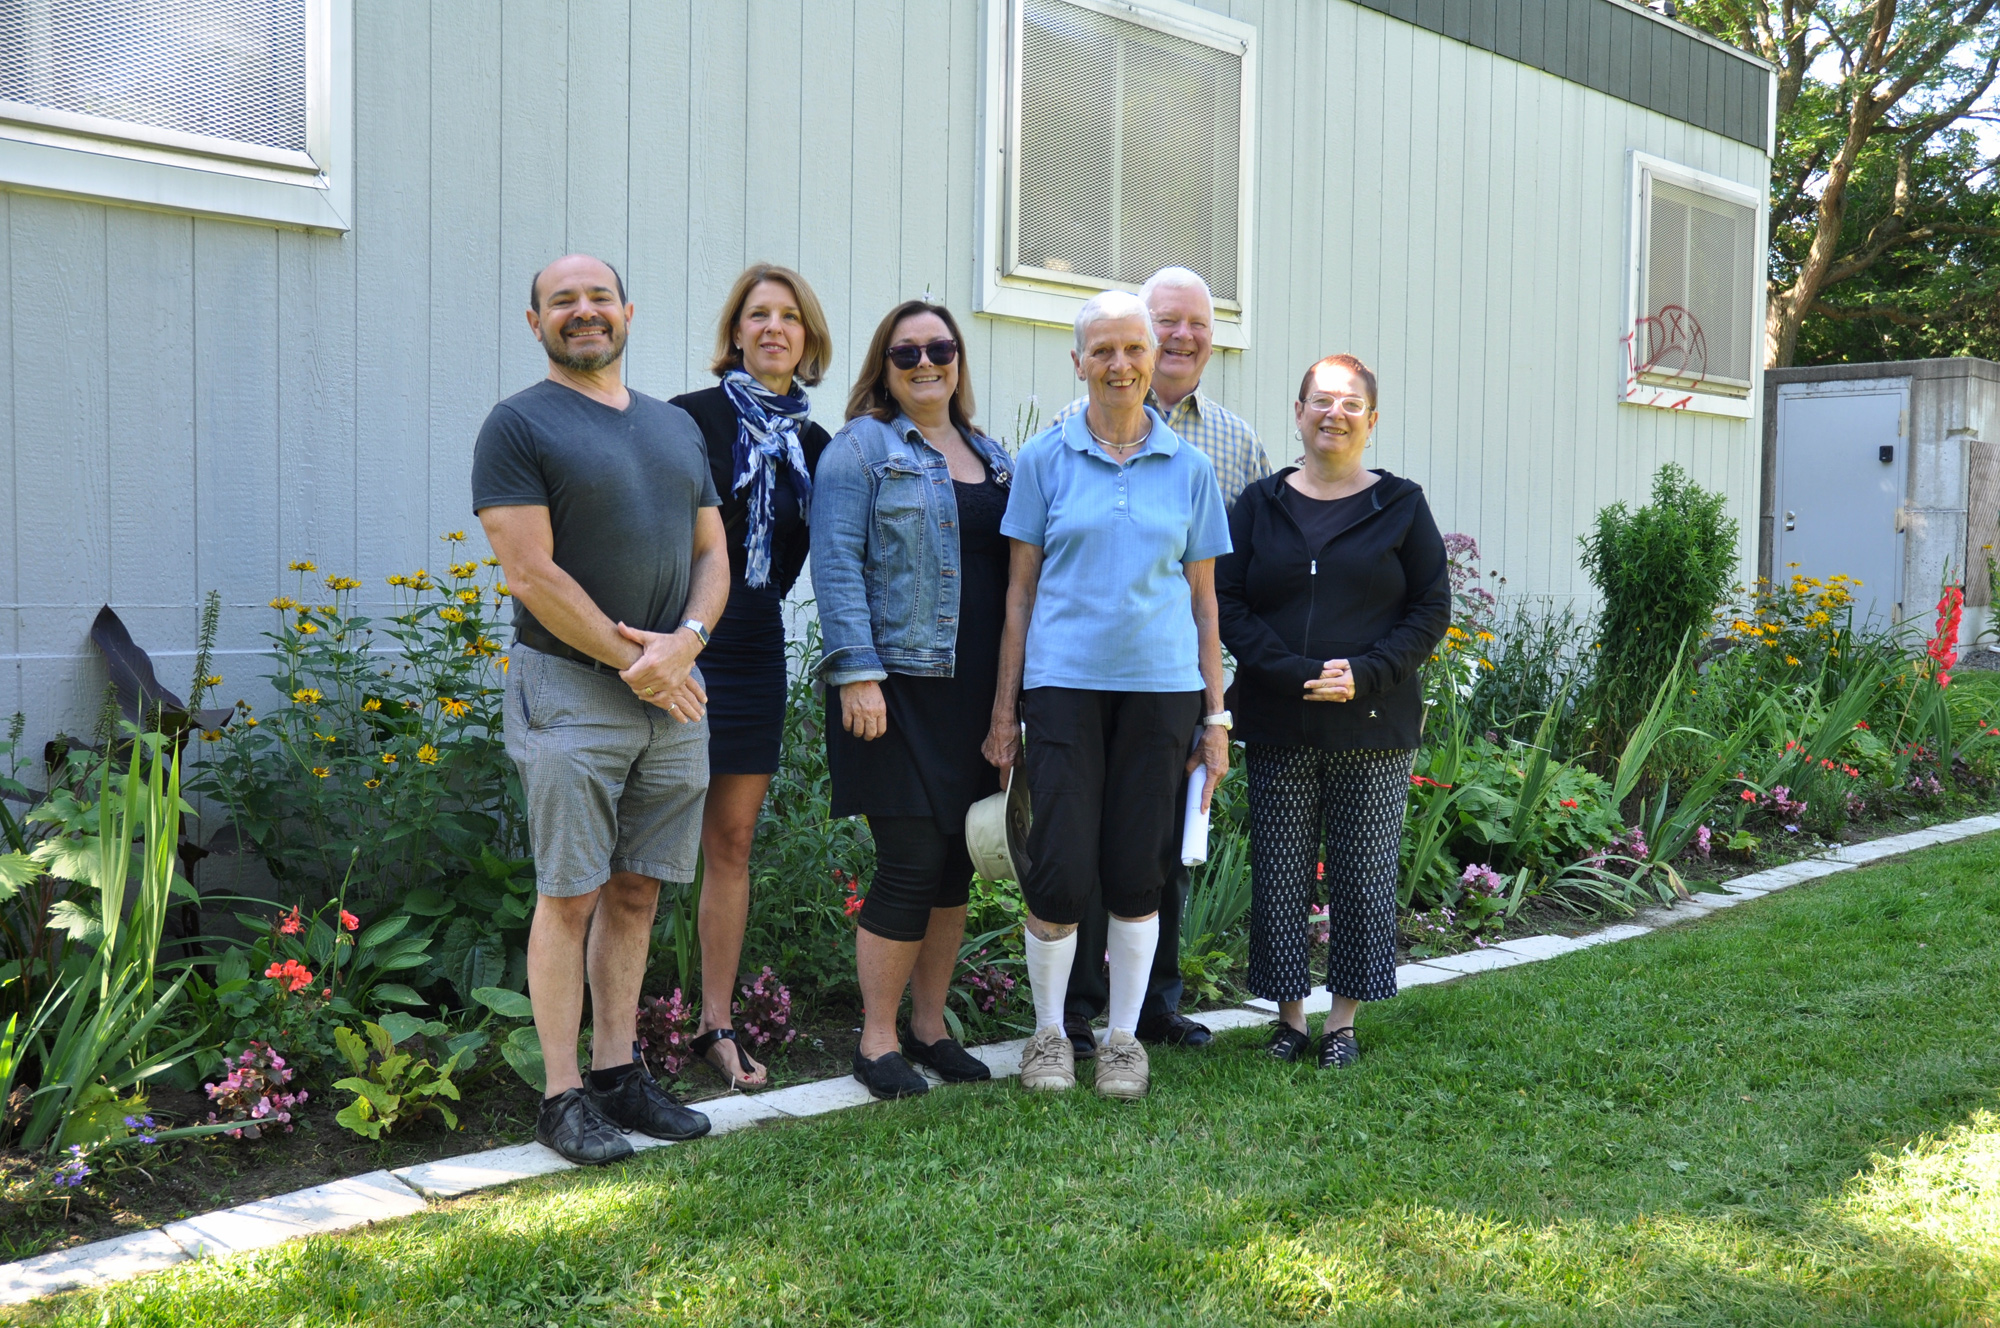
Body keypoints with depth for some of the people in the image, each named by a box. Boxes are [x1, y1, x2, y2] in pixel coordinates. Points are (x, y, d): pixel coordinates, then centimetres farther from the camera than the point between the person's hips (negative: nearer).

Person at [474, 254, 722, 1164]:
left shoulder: (677, 427, 17)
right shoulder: (518, 425, -2)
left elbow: (713, 555, 14)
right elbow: (531, 572, -11)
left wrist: (683, 643, -6)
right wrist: (631, 659, -12)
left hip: (673, 693, 6)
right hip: (570, 688, -5)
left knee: (635, 893, 10)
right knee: (570, 896, -2)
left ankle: (620, 1074, 19)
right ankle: (564, 1096, 7)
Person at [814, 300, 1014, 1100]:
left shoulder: (991, 457, 17)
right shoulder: (863, 447, -2)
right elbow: (837, 565, -10)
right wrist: (857, 673, -18)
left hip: (974, 693, 6)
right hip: (899, 685, -6)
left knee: (955, 864, 10)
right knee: (911, 864, -6)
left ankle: (930, 1026, 23)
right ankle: (877, 1041, 8)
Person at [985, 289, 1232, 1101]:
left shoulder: (1189, 468, 8)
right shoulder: (1044, 459, 4)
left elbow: (1203, 599, 10)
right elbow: (1021, 588, 5)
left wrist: (1216, 715, 7)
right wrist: (1004, 707, 2)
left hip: (1160, 684, 2)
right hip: (1065, 680, -1)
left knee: (1137, 871, 5)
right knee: (1061, 872, -5)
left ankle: (1124, 1037, 22)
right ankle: (1048, 1032, 17)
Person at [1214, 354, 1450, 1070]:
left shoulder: (1401, 506, 6)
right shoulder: (1260, 504, 7)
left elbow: (1432, 610, 3)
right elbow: (1226, 602, 1)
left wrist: (1365, 674, -11)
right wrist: (1292, 672, -12)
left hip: (1374, 726, 0)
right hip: (1278, 727, 1)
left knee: (1364, 870, 4)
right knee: (1281, 869, 3)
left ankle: (1344, 1017, 17)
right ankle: (1289, 1010, 17)